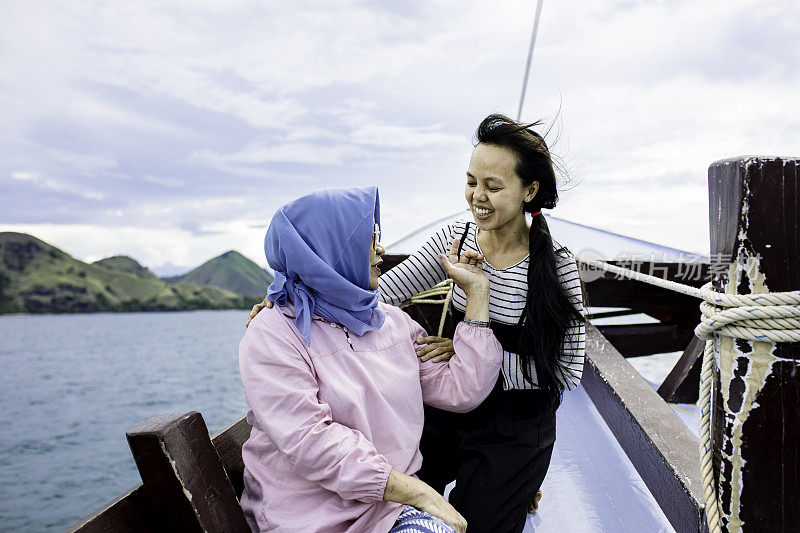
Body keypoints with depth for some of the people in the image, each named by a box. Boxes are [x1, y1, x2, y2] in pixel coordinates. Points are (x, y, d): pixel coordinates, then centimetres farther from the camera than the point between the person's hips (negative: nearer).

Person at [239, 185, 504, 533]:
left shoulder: (393, 322, 12)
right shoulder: (272, 336, -9)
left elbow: (459, 391, 6)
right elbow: (309, 442, -19)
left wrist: (477, 292, 6)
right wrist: (418, 493, -21)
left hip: (395, 500, 6)